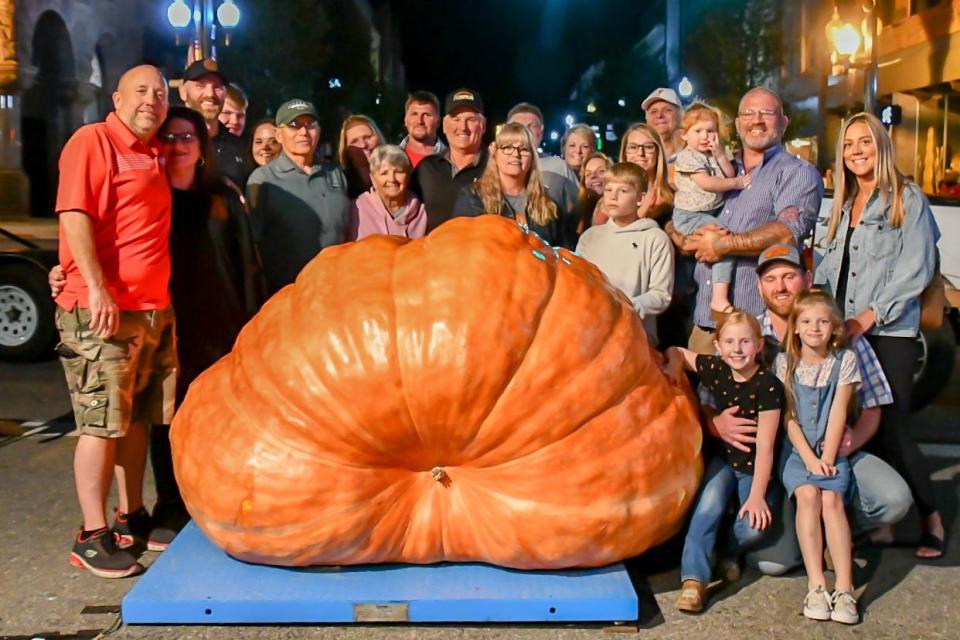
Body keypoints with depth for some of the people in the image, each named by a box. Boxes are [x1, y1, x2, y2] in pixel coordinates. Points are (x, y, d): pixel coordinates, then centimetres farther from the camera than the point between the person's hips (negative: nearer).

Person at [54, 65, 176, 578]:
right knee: (102, 423, -5)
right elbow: (75, 216, -15)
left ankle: (131, 517, 24)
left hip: (155, 309, 8)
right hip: (103, 311, -8)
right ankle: (92, 537, 3)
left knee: (139, 419, 13)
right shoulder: (92, 141, -5)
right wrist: (97, 288, -23)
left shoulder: (154, 156, 19)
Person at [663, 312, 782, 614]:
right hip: (721, 458, 3)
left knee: (754, 526, -26)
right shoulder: (715, 370, -6)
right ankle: (694, 579, -25)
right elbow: (676, 352, 10)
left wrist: (757, 495, -23)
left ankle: (727, 550, 6)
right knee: (709, 506, -27)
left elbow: (765, 447, -20)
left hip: (754, 467, -3)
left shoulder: (768, 386, -18)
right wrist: (674, 364, -14)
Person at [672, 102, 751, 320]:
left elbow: (729, 175, 7)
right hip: (690, 216, -9)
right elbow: (706, 183, -20)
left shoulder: (712, 155, 16)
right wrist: (737, 183, -12)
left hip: (711, 214, 9)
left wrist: (720, 154, -5)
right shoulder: (687, 157, -10)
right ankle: (719, 299, -29)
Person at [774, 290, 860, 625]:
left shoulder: (845, 360, 2)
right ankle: (815, 585, -25)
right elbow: (788, 416, -2)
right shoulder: (785, 362, 1)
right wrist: (809, 458, -12)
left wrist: (827, 458, -11)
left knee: (831, 498, -25)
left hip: (831, 450, 0)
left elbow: (838, 413, -4)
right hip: (796, 450, 0)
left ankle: (844, 588, -26)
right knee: (808, 493, -26)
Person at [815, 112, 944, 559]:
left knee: (889, 429, -7)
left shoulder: (907, 199, 0)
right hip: (844, 334, 5)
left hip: (890, 333, -5)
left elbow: (916, 269, -9)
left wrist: (869, 316, -15)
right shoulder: (843, 206, 19)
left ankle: (931, 518, 11)